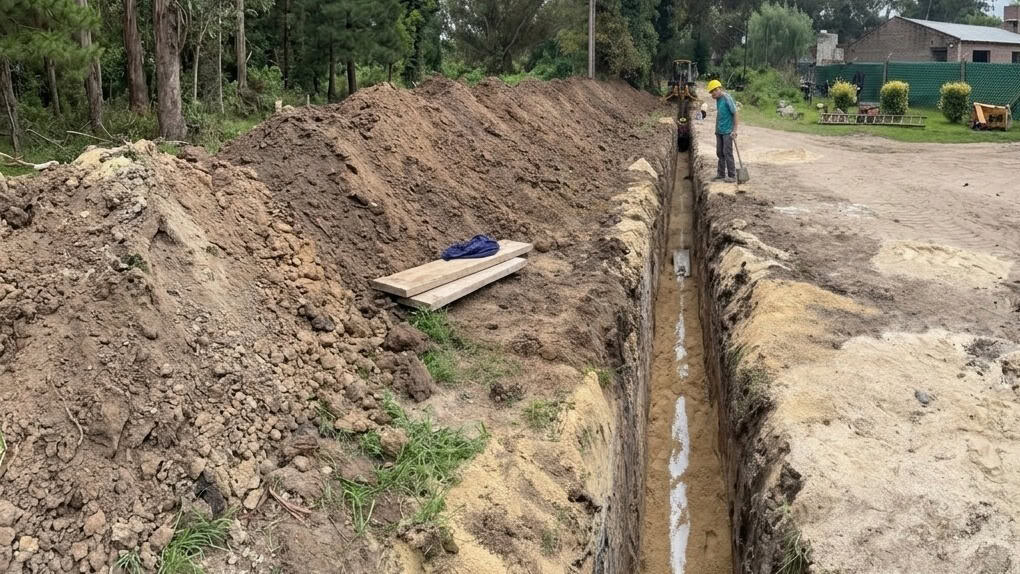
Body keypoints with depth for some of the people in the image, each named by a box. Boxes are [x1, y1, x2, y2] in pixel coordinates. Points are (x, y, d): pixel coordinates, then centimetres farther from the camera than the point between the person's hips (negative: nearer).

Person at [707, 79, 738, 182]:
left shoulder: (727, 98, -14)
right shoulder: (718, 99, 9)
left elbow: (735, 113, -14)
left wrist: (735, 130, -16)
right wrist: (716, 128, 14)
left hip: (727, 131, -8)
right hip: (719, 131, 8)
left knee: (727, 153, -6)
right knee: (719, 152, 11)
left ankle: (732, 176, 0)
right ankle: (721, 174, 20)